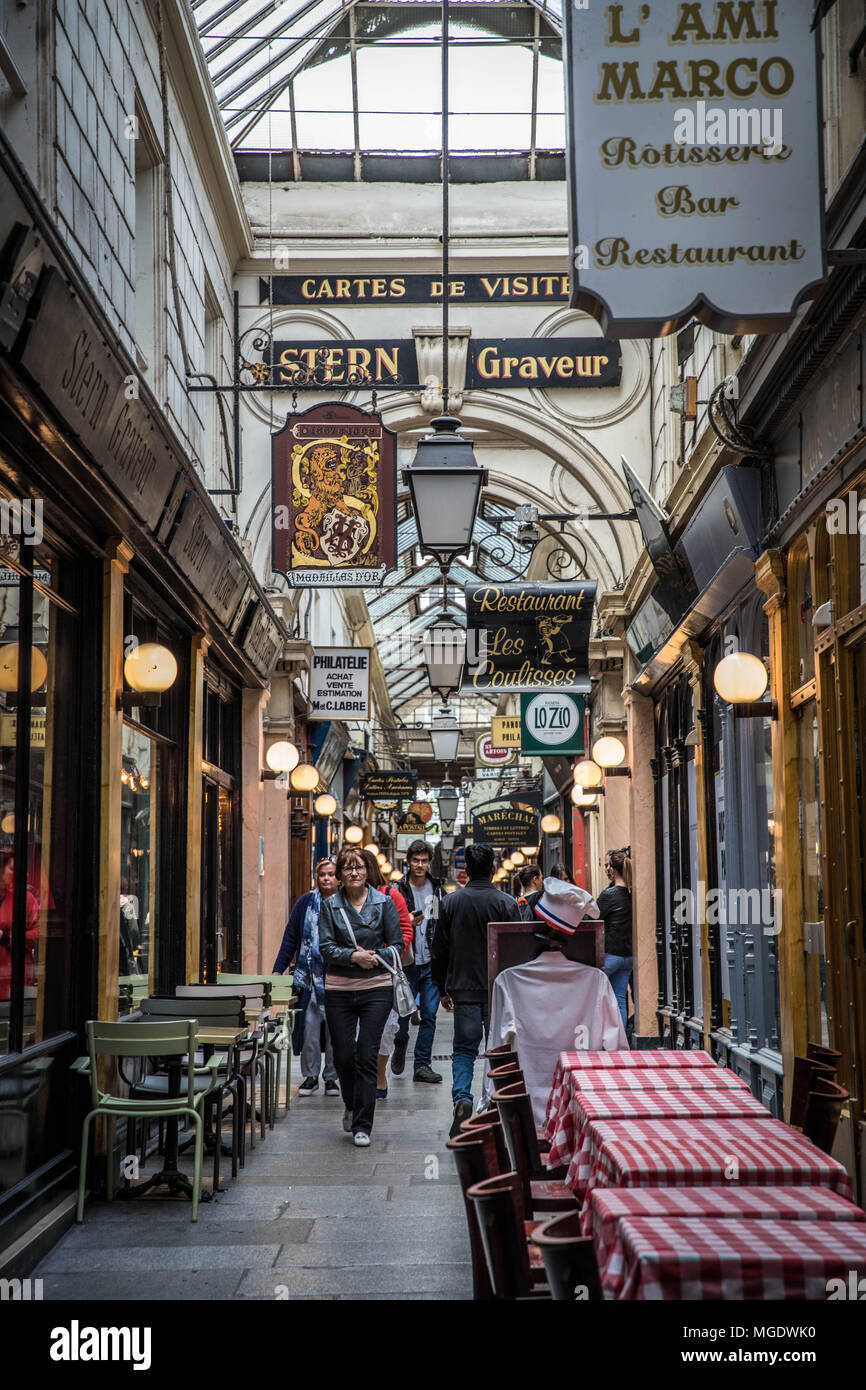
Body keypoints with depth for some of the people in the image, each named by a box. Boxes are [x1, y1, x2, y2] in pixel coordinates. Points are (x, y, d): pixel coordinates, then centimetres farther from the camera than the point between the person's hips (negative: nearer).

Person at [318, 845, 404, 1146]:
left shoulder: (383, 903, 3)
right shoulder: (330, 906, 4)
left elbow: (397, 945, 3)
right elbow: (326, 947, -4)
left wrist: (375, 957, -15)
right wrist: (353, 956, -20)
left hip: (376, 988, -1)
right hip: (339, 989, 1)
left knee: (366, 1056, -6)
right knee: (343, 1056, 5)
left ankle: (362, 1126, 1)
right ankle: (351, 1106, 34)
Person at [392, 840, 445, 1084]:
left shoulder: (437, 888, 8)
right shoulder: (397, 890, -3)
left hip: (432, 963, 3)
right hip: (407, 963, -3)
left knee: (429, 1015, 2)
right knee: (403, 1012, 3)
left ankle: (422, 1064, 8)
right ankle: (400, 1046, 33)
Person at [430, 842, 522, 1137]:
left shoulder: (451, 902, 0)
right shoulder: (507, 903, -6)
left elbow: (439, 951, 5)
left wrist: (442, 989, 15)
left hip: (463, 990, 1)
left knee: (464, 1049, 9)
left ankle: (461, 1099, -12)